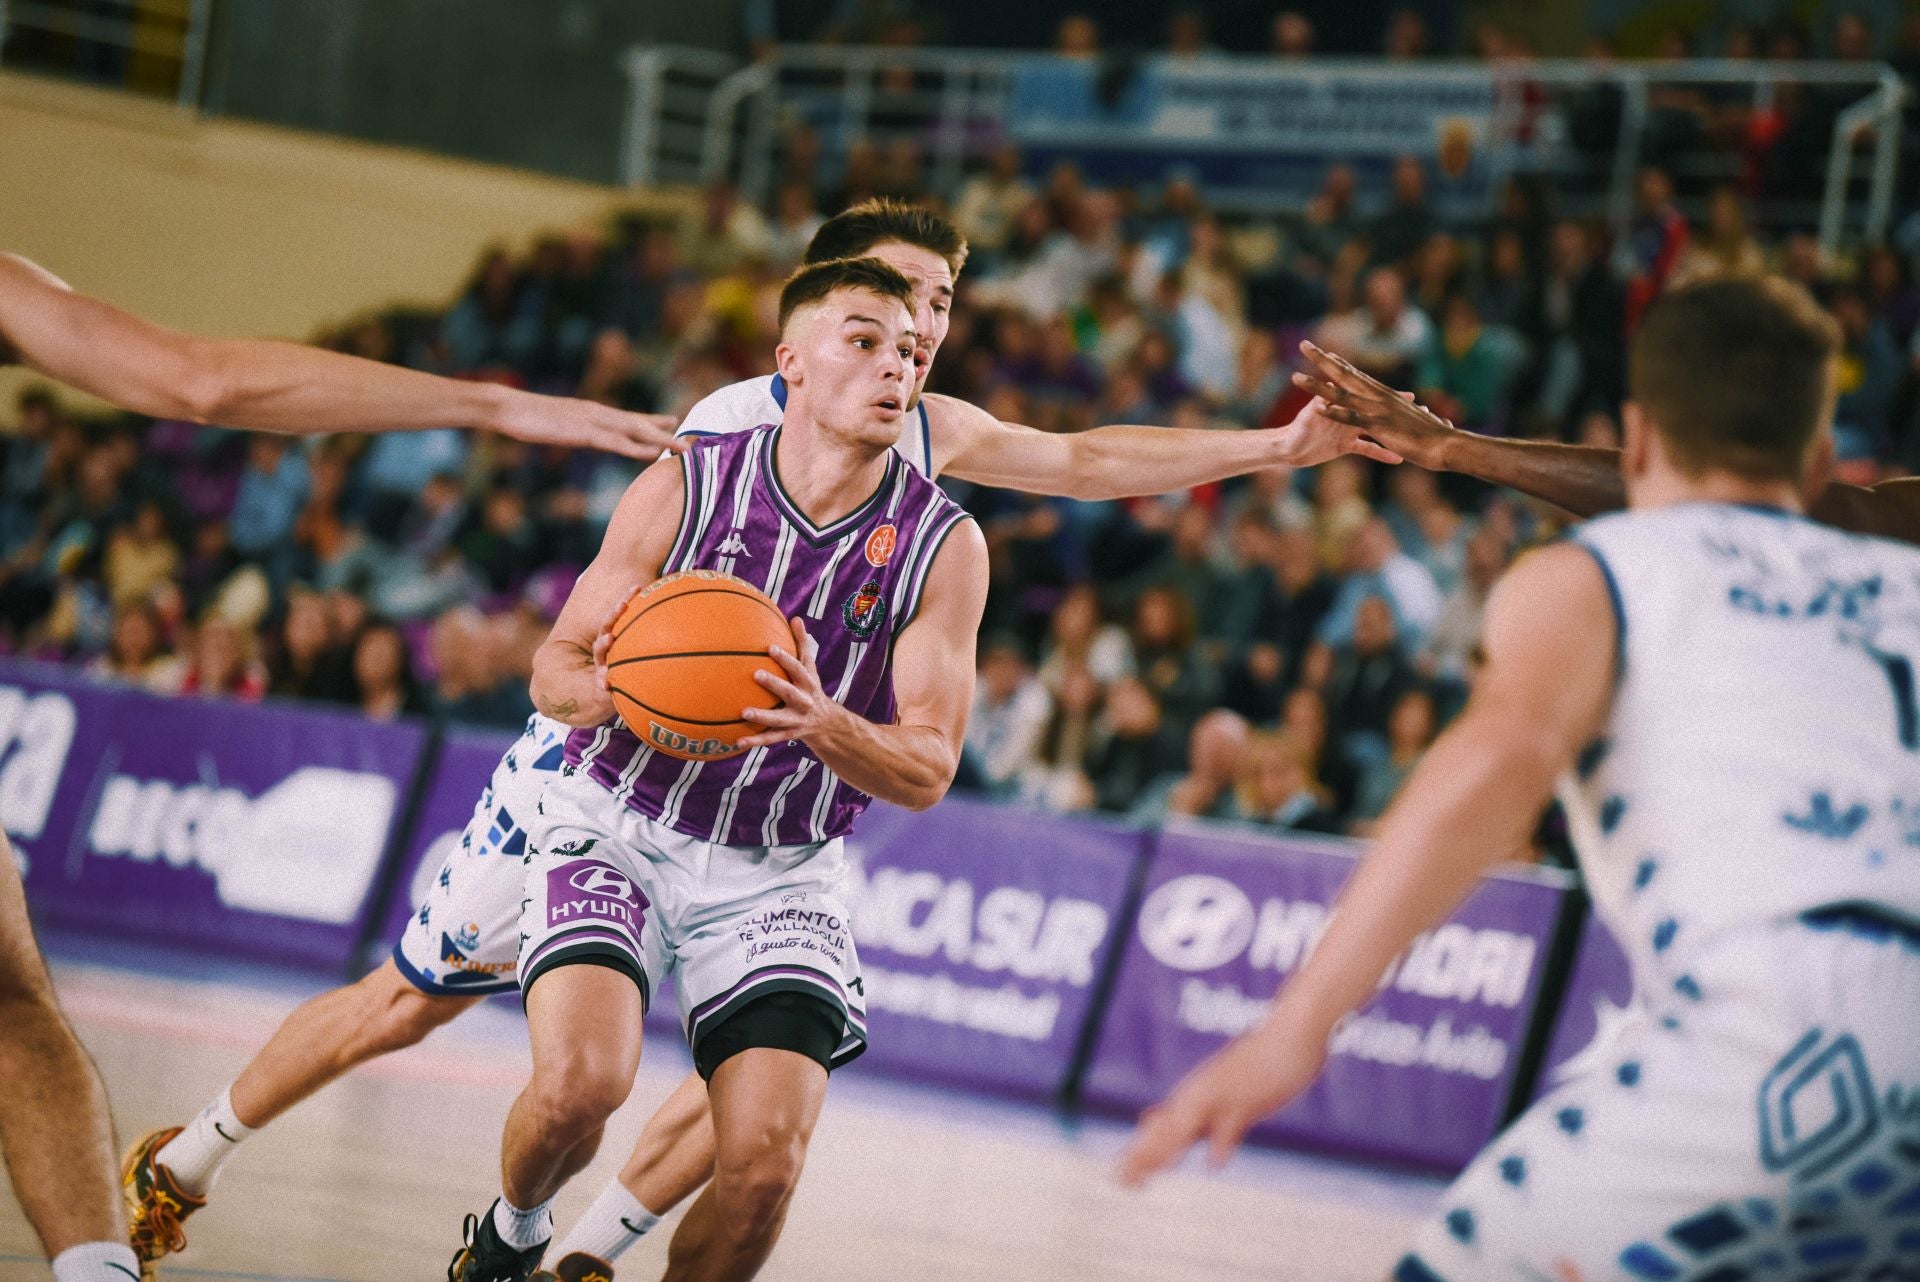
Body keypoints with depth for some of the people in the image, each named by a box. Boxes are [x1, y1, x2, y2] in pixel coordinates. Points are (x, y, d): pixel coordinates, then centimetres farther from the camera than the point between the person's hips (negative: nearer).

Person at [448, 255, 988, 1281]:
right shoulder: (686, 485, -8)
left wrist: (820, 723, -31)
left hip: (777, 875, 1)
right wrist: (603, 690, -27)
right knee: (579, 1081, -26)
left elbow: (927, 772, -9)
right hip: (619, 825, -1)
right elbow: (555, 668, -2)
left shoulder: (944, 548, -6)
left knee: (764, 1166, -16)